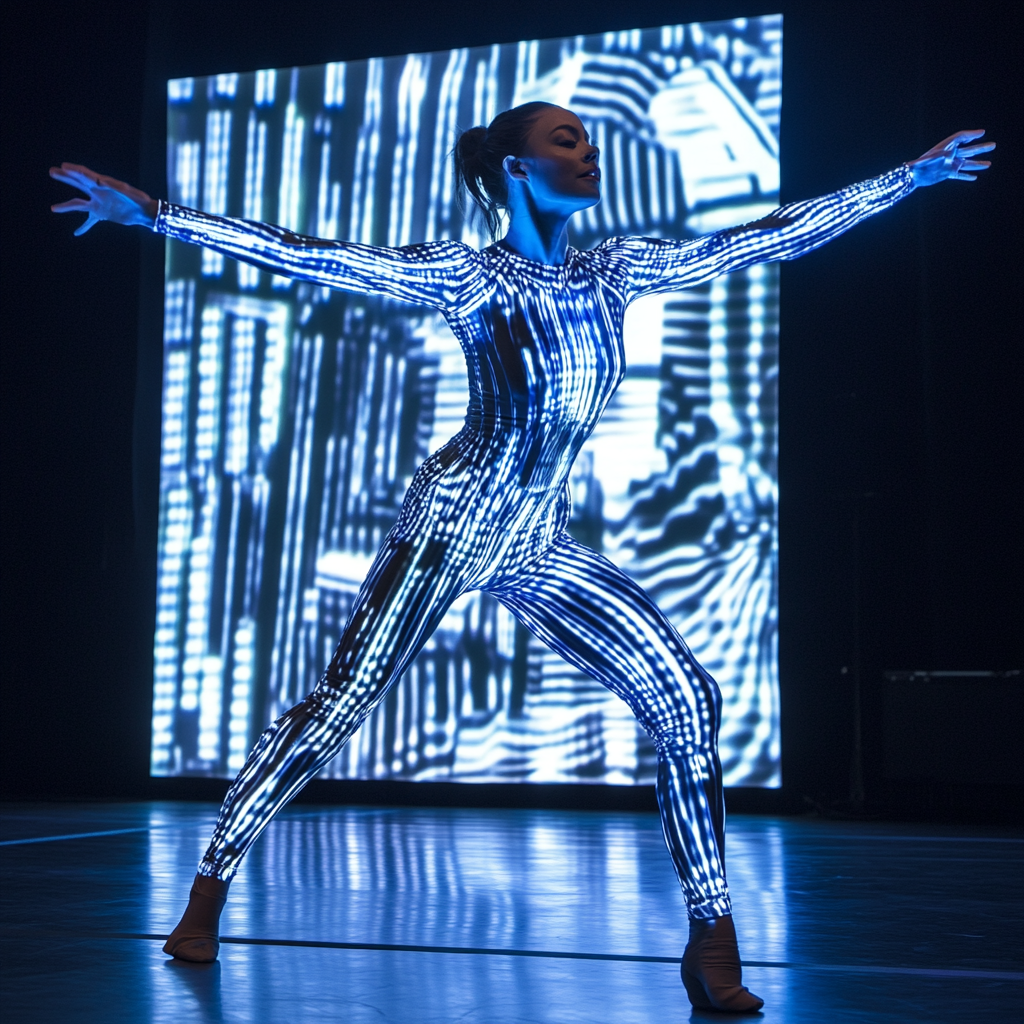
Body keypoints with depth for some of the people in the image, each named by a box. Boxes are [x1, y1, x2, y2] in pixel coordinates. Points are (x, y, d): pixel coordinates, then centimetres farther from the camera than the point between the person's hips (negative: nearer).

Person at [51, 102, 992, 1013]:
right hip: (451, 523, -5)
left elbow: (767, 238, 11)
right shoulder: (467, 278, -7)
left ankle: (713, 943, 0)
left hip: (542, 546, 5)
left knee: (687, 700, -7)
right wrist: (151, 214, -15)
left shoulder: (616, 273, 7)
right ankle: (208, 894, 10)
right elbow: (305, 257, -11)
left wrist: (910, 178, 14)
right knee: (336, 709, -8)